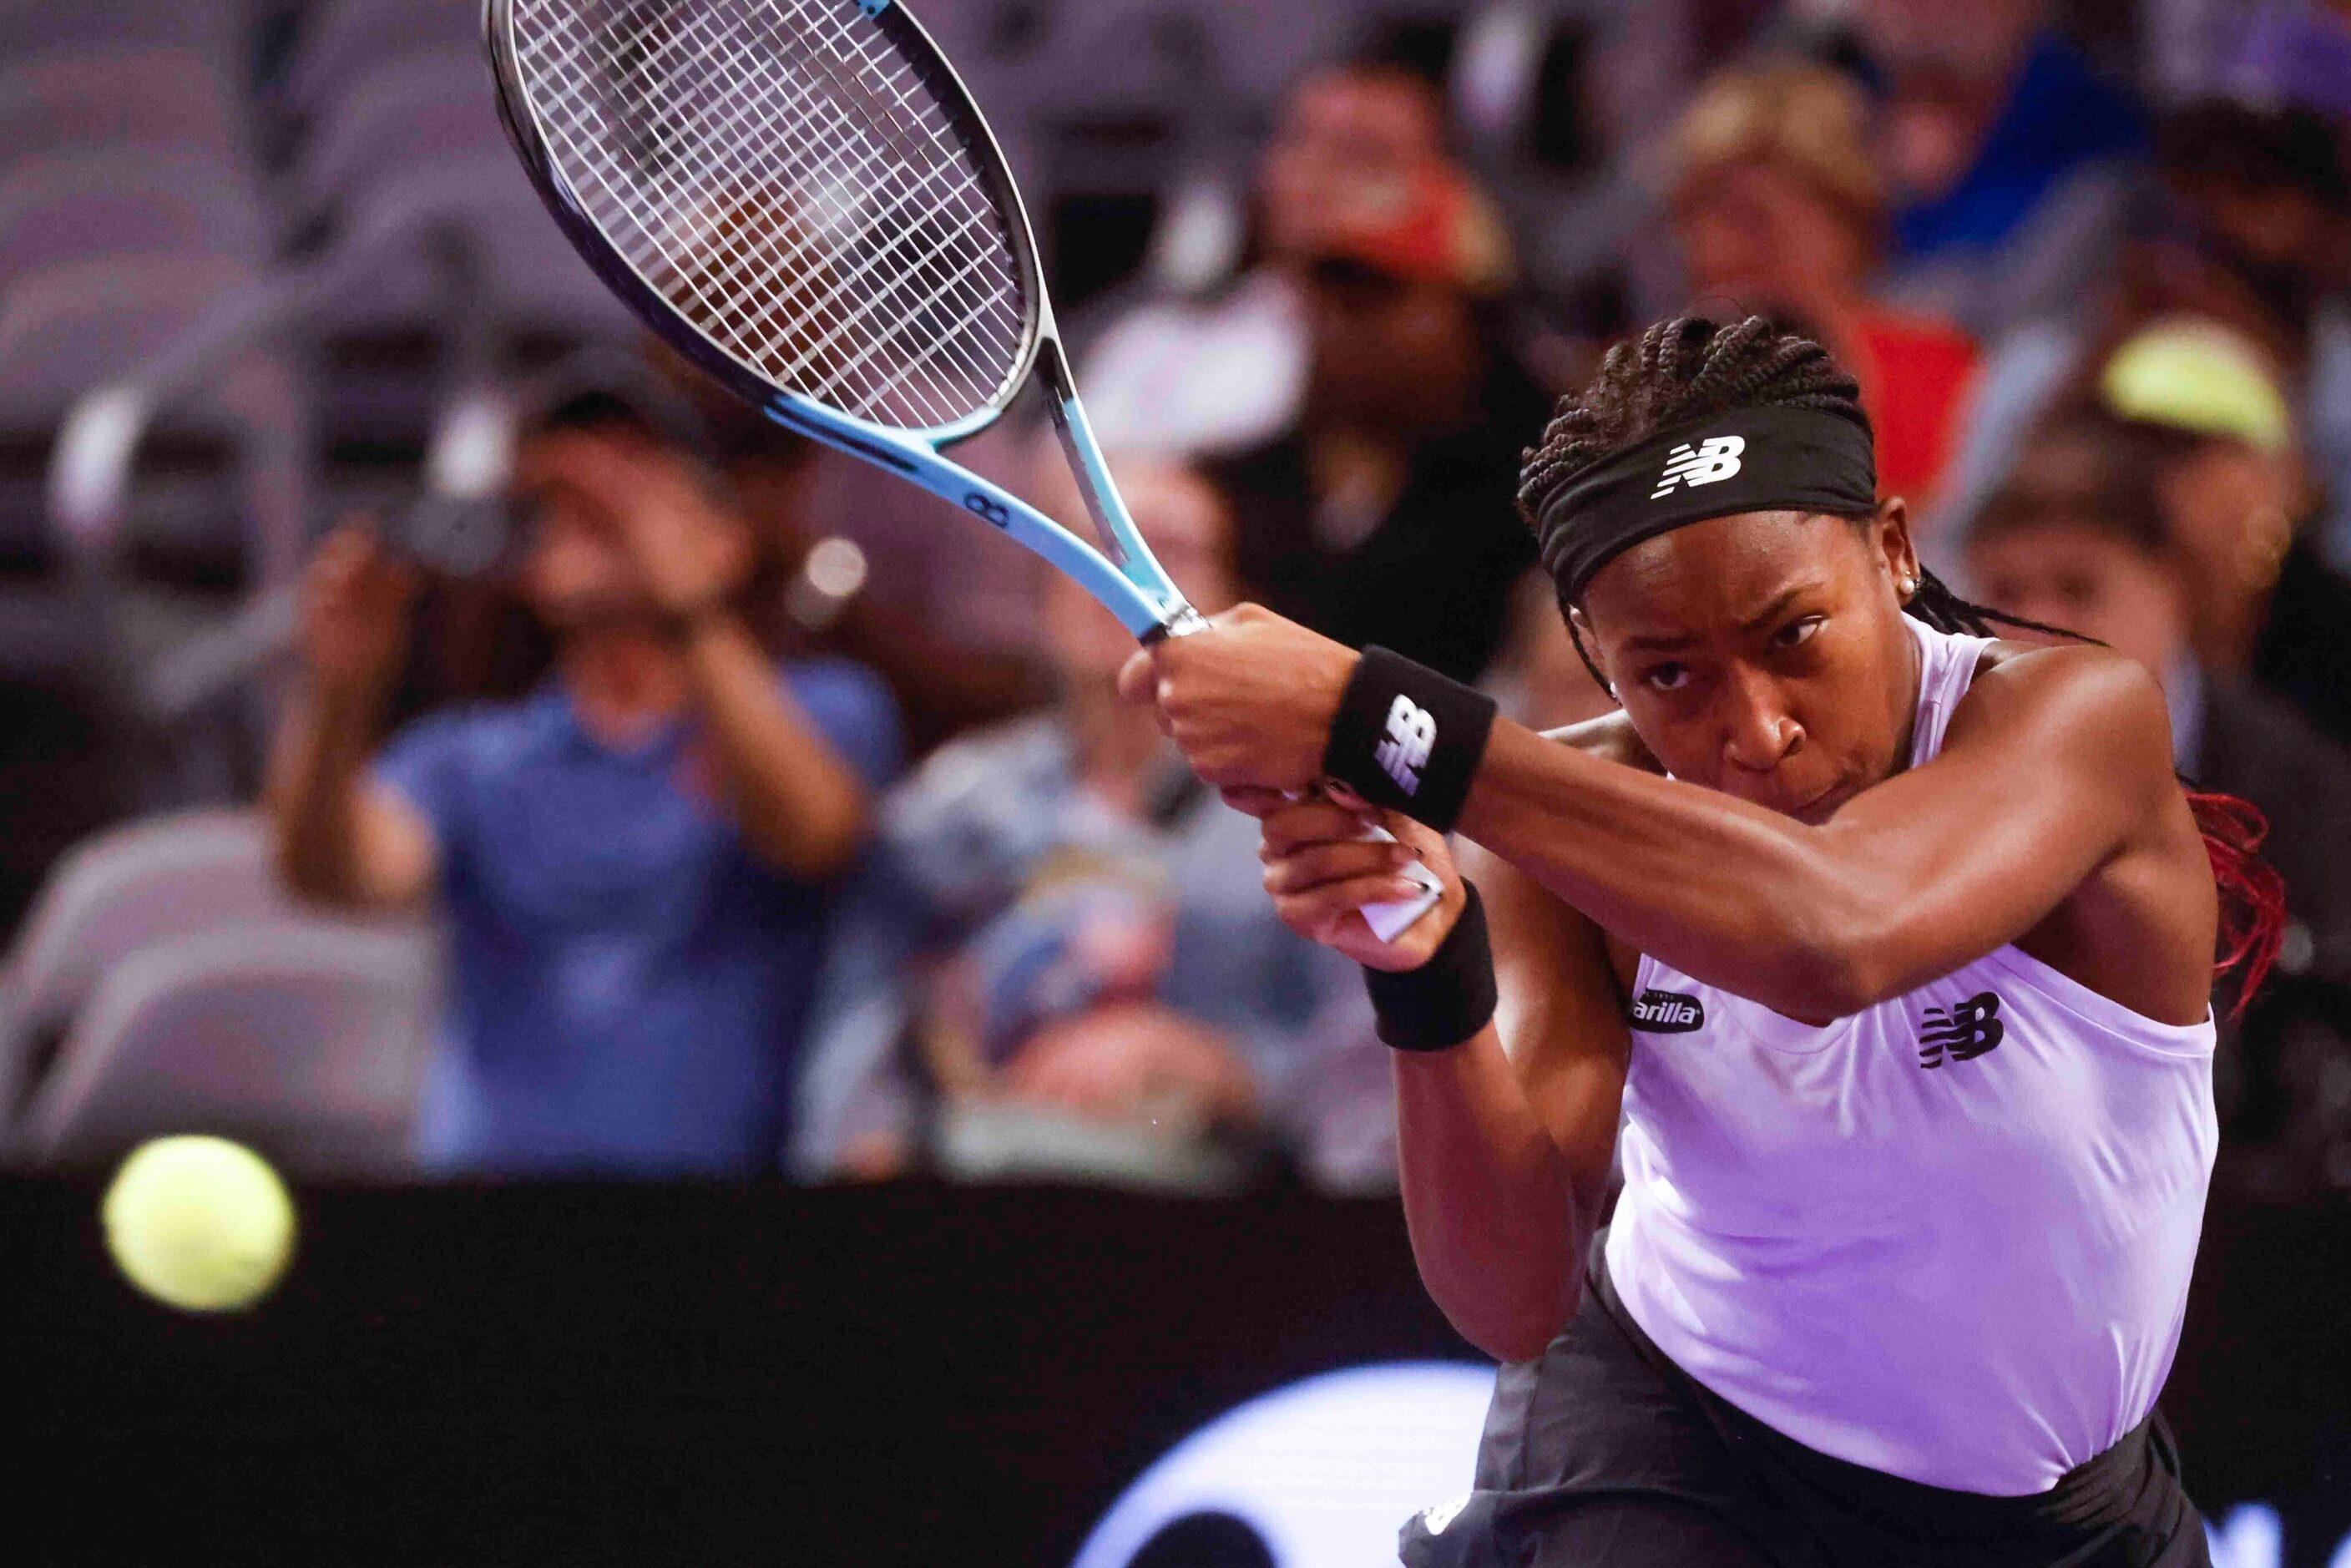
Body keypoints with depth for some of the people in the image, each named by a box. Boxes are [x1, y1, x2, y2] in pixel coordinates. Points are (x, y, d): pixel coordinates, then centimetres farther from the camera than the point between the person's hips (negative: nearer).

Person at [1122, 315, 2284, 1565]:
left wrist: (1371, 720, -48)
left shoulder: (2079, 717, -24)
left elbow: (1835, 938, -46)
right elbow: (1516, 1305, -20)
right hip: (1671, 1452, -1)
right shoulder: (1569, 820, -13)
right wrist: (1430, 985, -39)